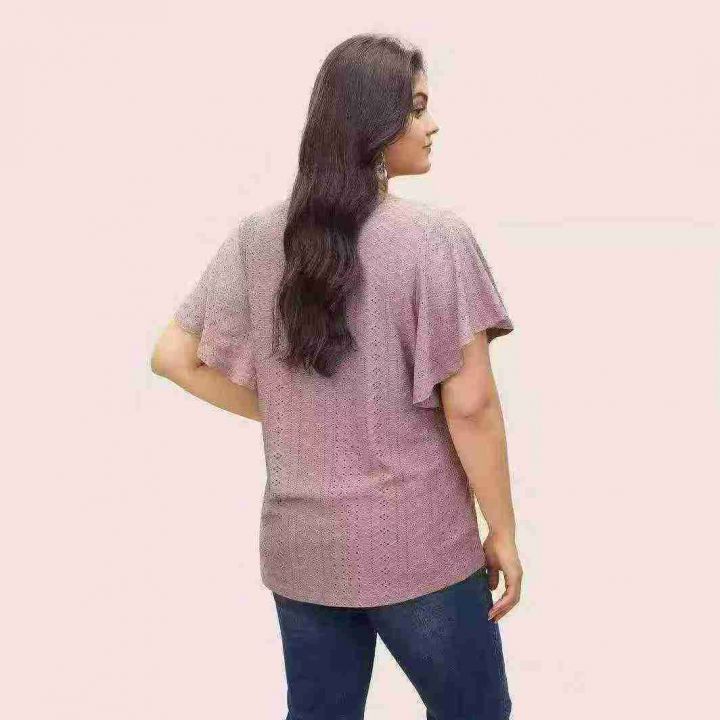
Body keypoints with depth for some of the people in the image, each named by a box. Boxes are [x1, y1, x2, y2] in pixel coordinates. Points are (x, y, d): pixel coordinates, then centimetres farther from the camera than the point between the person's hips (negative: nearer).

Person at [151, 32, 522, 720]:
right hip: (417, 546, -4)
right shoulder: (436, 237, -15)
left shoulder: (257, 237, -1)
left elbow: (174, 357, 3)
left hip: (301, 548, 5)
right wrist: (502, 531, -4)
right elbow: (469, 404, -15)